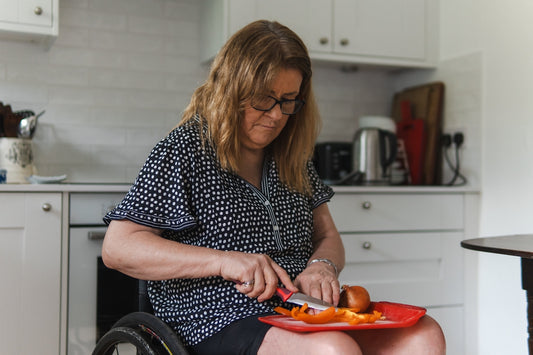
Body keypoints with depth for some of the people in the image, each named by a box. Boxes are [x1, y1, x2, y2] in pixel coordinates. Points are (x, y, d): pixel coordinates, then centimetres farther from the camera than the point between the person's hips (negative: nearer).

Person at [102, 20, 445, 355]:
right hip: (218, 323, -6)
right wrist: (223, 260, -19)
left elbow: (327, 237, 20)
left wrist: (322, 266, -6)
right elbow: (117, 248, -8)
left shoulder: (292, 158, 15)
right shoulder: (183, 151, -3)